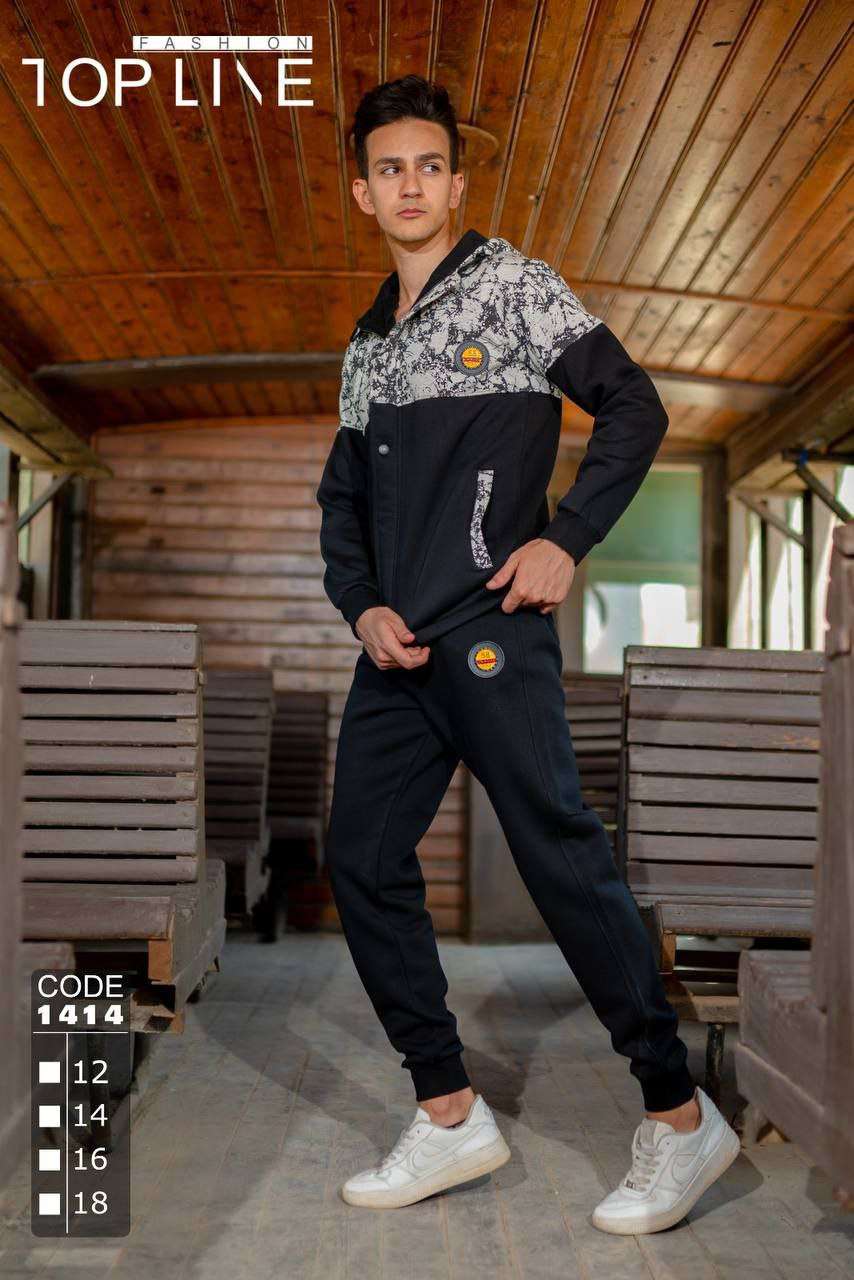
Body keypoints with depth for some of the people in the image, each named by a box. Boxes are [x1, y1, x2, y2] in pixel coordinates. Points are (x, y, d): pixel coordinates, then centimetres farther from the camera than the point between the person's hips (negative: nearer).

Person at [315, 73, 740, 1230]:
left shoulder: (510, 283, 3)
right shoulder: (367, 344, 21)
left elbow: (633, 408, -2)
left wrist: (568, 540, -12)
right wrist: (362, 606, 3)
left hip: (491, 632, -7)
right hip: (396, 650, 7)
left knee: (563, 857, -9)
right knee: (362, 859, 4)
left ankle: (680, 1118, 4)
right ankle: (450, 1118, 14)